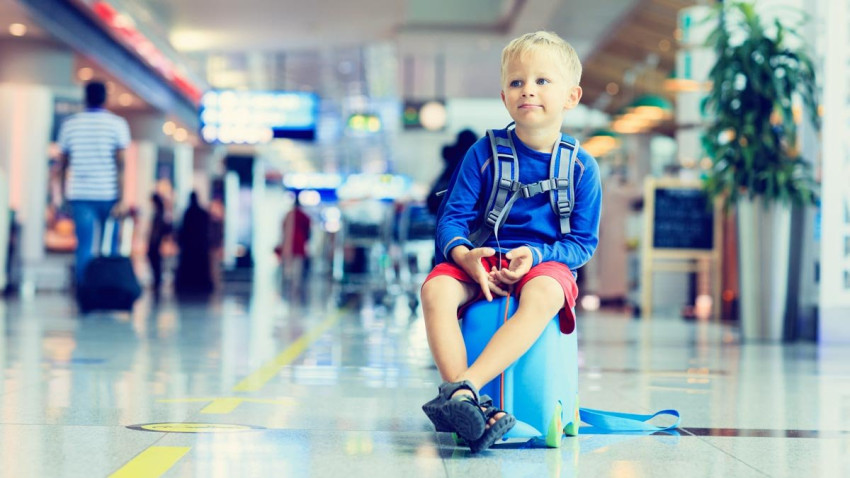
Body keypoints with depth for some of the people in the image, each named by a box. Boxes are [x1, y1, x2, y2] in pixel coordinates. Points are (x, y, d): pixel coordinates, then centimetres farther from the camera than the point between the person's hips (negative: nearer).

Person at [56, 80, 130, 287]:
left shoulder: (69, 124, 6)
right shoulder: (117, 124, -1)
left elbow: (62, 163, 10)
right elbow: (120, 163, -8)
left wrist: (62, 192, 21)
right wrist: (121, 199, -10)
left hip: (79, 194, 1)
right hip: (108, 194, -1)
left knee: (84, 246, -1)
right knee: (110, 246, 11)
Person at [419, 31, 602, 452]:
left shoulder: (582, 168, 2)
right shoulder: (484, 154, 3)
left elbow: (583, 242, 1)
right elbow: (452, 218, 2)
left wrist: (535, 255, -18)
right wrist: (464, 255, -21)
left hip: (545, 263, -1)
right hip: (480, 259, 2)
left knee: (543, 295, -39)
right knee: (436, 289, -31)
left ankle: (464, 386, -48)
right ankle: (476, 407, -40)